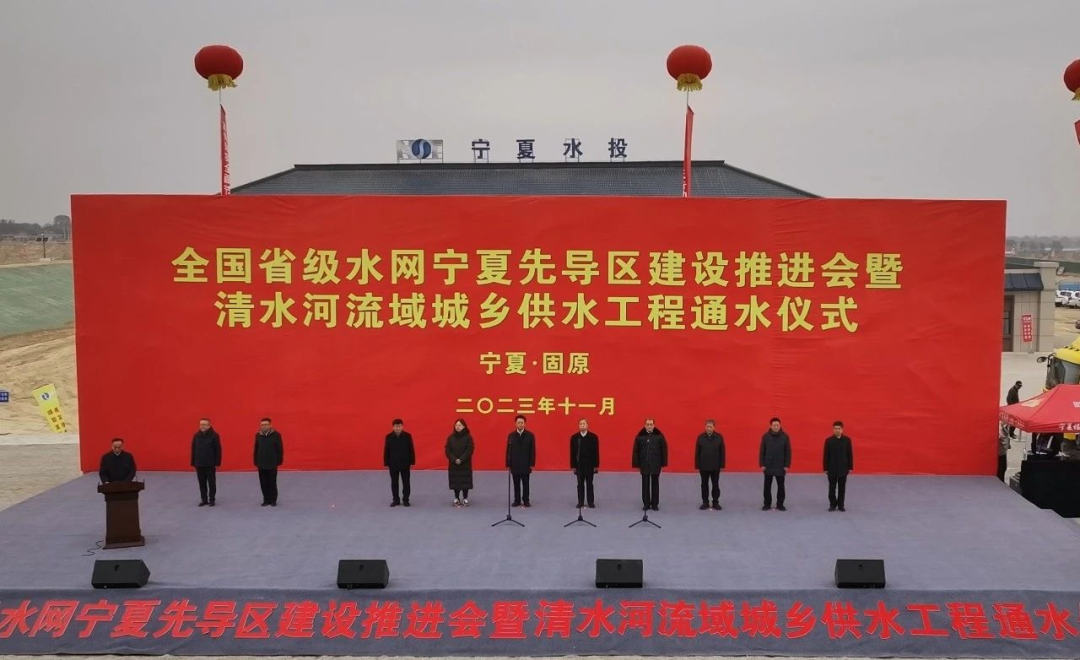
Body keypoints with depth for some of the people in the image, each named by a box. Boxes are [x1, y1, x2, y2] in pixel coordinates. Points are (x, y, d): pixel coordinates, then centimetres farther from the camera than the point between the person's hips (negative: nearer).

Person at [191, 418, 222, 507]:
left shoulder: (214, 435, -9)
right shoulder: (196, 435, 4)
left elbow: (218, 450, -7)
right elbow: (193, 450, 8)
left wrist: (217, 463, -10)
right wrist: (193, 463, 6)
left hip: (210, 464, -4)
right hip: (199, 464, 4)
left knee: (211, 482, 3)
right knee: (202, 483, 9)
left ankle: (211, 500, 12)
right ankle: (204, 500, 18)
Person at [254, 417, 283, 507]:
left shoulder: (276, 435, -7)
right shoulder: (258, 435, 4)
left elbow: (280, 449, -4)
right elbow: (256, 449, 8)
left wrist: (279, 461, -6)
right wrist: (256, 462, 6)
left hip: (272, 464, -3)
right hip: (261, 464, 3)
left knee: (272, 483, 3)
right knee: (263, 483, 7)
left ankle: (273, 500, 12)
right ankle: (266, 500, 16)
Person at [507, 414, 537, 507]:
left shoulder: (530, 435, -2)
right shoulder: (511, 435, 2)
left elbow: (533, 451, -1)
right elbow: (508, 451, 3)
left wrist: (532, 464, -5)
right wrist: (508, 464, -1)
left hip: (526, 465, -1)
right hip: (514, 465, 1)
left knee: (525, 484, 5)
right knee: (516, 484, 7)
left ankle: (526, 501, 13)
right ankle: (517, 500, 15)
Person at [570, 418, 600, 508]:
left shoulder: (593, 437, -4)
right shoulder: (574, 437, -1)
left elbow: (596, 452, -3)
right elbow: (572, 453, 1)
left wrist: (596, 465, -5)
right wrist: (573, 465, -2)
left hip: (590, 464, -1)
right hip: (579, 464, 1)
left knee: (589, 483, 6)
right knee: (580, 484, 8)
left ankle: (591, 502, 11)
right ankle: (580, 502, 13)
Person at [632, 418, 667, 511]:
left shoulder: (659, 436, -3)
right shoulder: (640, 436, -4)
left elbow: (664, 450, -1)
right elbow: (636, 451, -2)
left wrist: (663, 463, -3)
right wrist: (637, 464, -4)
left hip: (656, 464, 0)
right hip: (644, 465, 0)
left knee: (655, 484, 8)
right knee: (645, 485, 7)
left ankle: (655, 504, 17)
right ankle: (646, 504, 15)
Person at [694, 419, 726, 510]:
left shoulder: (719, 437, -4)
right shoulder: (700, 437, -3)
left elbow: (722, 452, -1)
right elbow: (697, 452, -1)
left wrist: (722, 465, -4)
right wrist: (697, 465, -3)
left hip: (715, 466, 0)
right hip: (703, 466, 0)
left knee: (715, 485, 7)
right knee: (704, 484, 9)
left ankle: (715, 503, 17)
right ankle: (705, 502, 18)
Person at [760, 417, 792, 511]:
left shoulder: (785, 437, -3)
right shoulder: (765, 436, -3)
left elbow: (788, 452, -1)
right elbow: (762, 451, 0)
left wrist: (787, 465, -6)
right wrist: (762, 464, -5)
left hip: (780, 467, 0)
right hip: (768, 466, 0)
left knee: (780, 486, 7)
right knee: (767, 486, 7)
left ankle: (780, 504, 17)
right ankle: (767, 504, 17)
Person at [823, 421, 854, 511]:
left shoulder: (847, 440, -1)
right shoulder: (828, 440, -4)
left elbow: (850, 454, 2)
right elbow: (825, 455, -2)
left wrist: (850, 467, 0)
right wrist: (825, 468, -4)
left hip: (843, 468, 1)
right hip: (832, 468, -1)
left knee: (842, 487, 8)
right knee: (832, 487, 5)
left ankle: (841, 505, 18)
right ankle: (833, 505, 16)